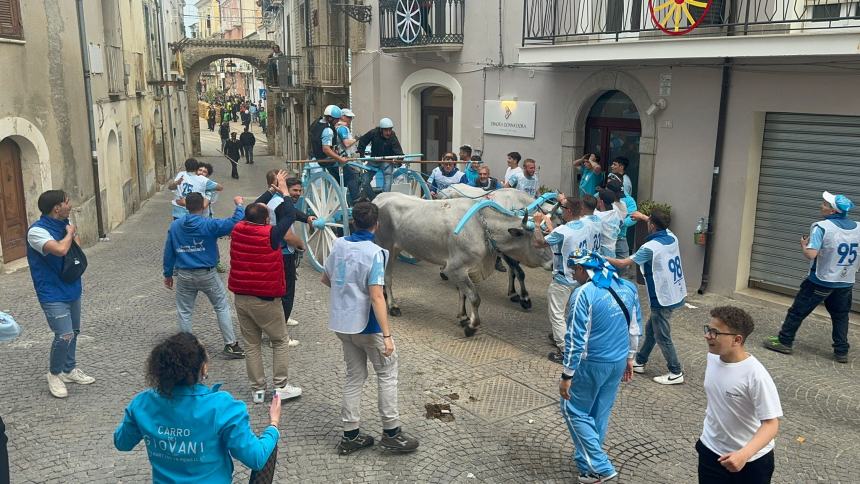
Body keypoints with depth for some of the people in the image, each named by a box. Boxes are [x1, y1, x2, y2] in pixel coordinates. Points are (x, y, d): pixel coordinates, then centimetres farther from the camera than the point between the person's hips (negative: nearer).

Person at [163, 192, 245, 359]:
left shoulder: (174, 226, 0)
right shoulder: (209, 225, -14)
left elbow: (168, 252, 6)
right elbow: (235, 222, -22)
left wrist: (168, 274, 16)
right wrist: (239, 205, -5)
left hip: (184, 276, 3)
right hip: (207, 275, -3)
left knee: (184, 312, 14)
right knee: (222, 307, 10)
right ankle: (230, 345, 10)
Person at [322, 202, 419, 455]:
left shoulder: (339, 244, 1)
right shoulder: (374, 253, -18)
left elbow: (326, 279, 13)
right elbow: (376, 297, -23)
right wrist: (387, 336, -21)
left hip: (342, 323, 7)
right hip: (366, 325, -6)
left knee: (355, 376, 16)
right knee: (387, 374, 9)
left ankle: (350, 435, 19)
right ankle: (391, 432, 13)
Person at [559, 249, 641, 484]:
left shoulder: (584, 294, -21)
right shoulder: (628, 287, 2)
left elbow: (576, 339, -21)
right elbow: (634, 327, 10)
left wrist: (567, 376, -14)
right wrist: (629, 358, 22)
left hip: (591, 364, -7)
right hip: (618, 361, 7)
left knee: (574, 411, 10)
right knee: (600, 412, 19)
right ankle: (587, 460, 33)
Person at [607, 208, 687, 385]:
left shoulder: (650, 247, -22)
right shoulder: (672, 237, 1)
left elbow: (623, 263, -15)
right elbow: (661, 226, 27)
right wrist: (644, 217, 37)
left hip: (663, 298, -9)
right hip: (676, 294, 9)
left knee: (662, 336, 4)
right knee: (650, 329, 20)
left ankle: (676, 373, 13)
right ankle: (640, 361, 31)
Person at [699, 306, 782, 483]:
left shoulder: (756, 375, -28)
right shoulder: (713, 357, -8)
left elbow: (771, 424, -27)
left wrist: (744, 454, -39)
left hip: (752, 460, -5)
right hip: (711, 449, 5)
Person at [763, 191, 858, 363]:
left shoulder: (822, 227, -18)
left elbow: (811, 254, -26)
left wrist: (804, 244, -6)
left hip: (821, 280, -5)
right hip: (846, 283, 5)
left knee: (798, 310, 7)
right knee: (840, 316, 16)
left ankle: (784, 341, 14)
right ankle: (841, 351, 19)